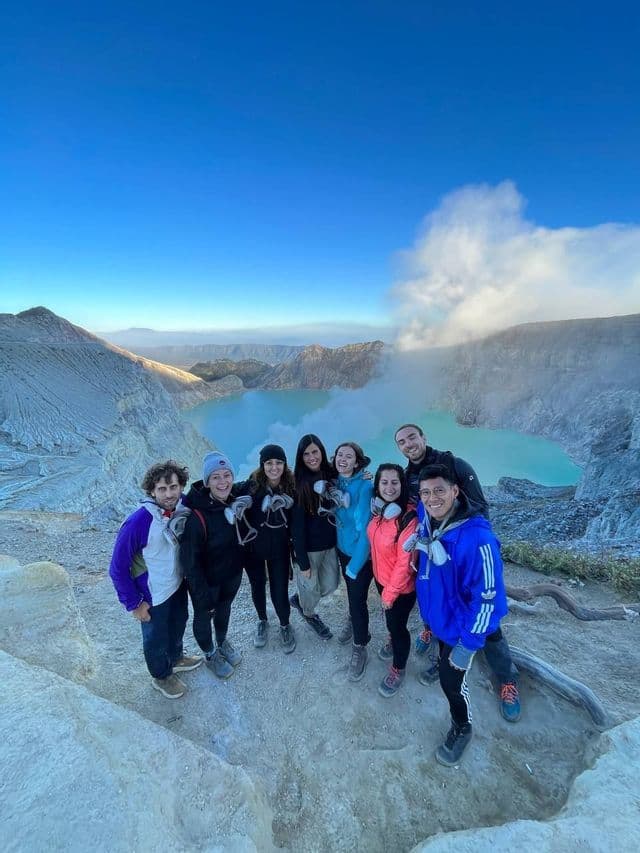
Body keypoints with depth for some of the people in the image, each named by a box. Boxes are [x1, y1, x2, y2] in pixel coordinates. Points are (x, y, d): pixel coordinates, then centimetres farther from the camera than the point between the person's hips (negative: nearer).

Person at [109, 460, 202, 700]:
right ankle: (162, 675, 52)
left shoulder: (184, 507, -20)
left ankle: (175, 657, 60)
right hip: (153, 594, -5)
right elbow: (118, 568, -21)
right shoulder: (137, 523, -33)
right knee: (156, 637, 22)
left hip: (178, 583, 5)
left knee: (178, 623, 30)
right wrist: (133, 604, -14)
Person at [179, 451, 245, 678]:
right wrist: (202, 595, -19)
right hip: (207, 580, -5)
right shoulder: (197, 516, -33)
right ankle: (210, 656, 51)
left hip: (232, 574, 5)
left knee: (224, 609, 29)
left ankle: (222, 644, 58)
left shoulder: (234, 501, -14)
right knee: (204, 616, 22)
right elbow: (190, 560, -25)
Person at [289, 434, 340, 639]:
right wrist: (302, 561, -14)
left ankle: (299, 599, 45)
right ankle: (309, 615, 47)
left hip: (330, 543, 5)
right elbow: (297, 524, -15)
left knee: (331, 584, 17)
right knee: (311, 587, 14)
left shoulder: (332, 475, -3)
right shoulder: (299, 483, -17)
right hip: (308, 547, -5)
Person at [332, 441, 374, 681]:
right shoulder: (335, 482, -5)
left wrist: (355, 564, -19)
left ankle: (360, 647, 27)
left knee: (358, 598, 4)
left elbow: (364, 526, -24)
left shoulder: (365, 485, -24)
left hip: (362, 552, -5)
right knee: (351, 591, 23)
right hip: (343, 547, 5)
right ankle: (353, 620, 51)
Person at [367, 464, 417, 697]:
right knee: (389, 618, 29)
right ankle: (394, 640, 58)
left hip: (401, 587, -6)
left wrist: (391, 592, -16)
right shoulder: (378, 510, -10)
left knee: (397, 625, 14)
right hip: (381, 578, 6)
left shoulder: (408, 518, -30)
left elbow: (405, 562, -24)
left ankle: (398, 669, 40)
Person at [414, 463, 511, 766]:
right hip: (435, 615, 5)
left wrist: (468, 643, -19)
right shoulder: (427, 522, -16)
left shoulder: (477, 538, -36)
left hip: (459, 625, -5)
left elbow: (488, 597, -27)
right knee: (443, 658, 30)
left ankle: (461, 728, 41)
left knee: (451, 678, 14)